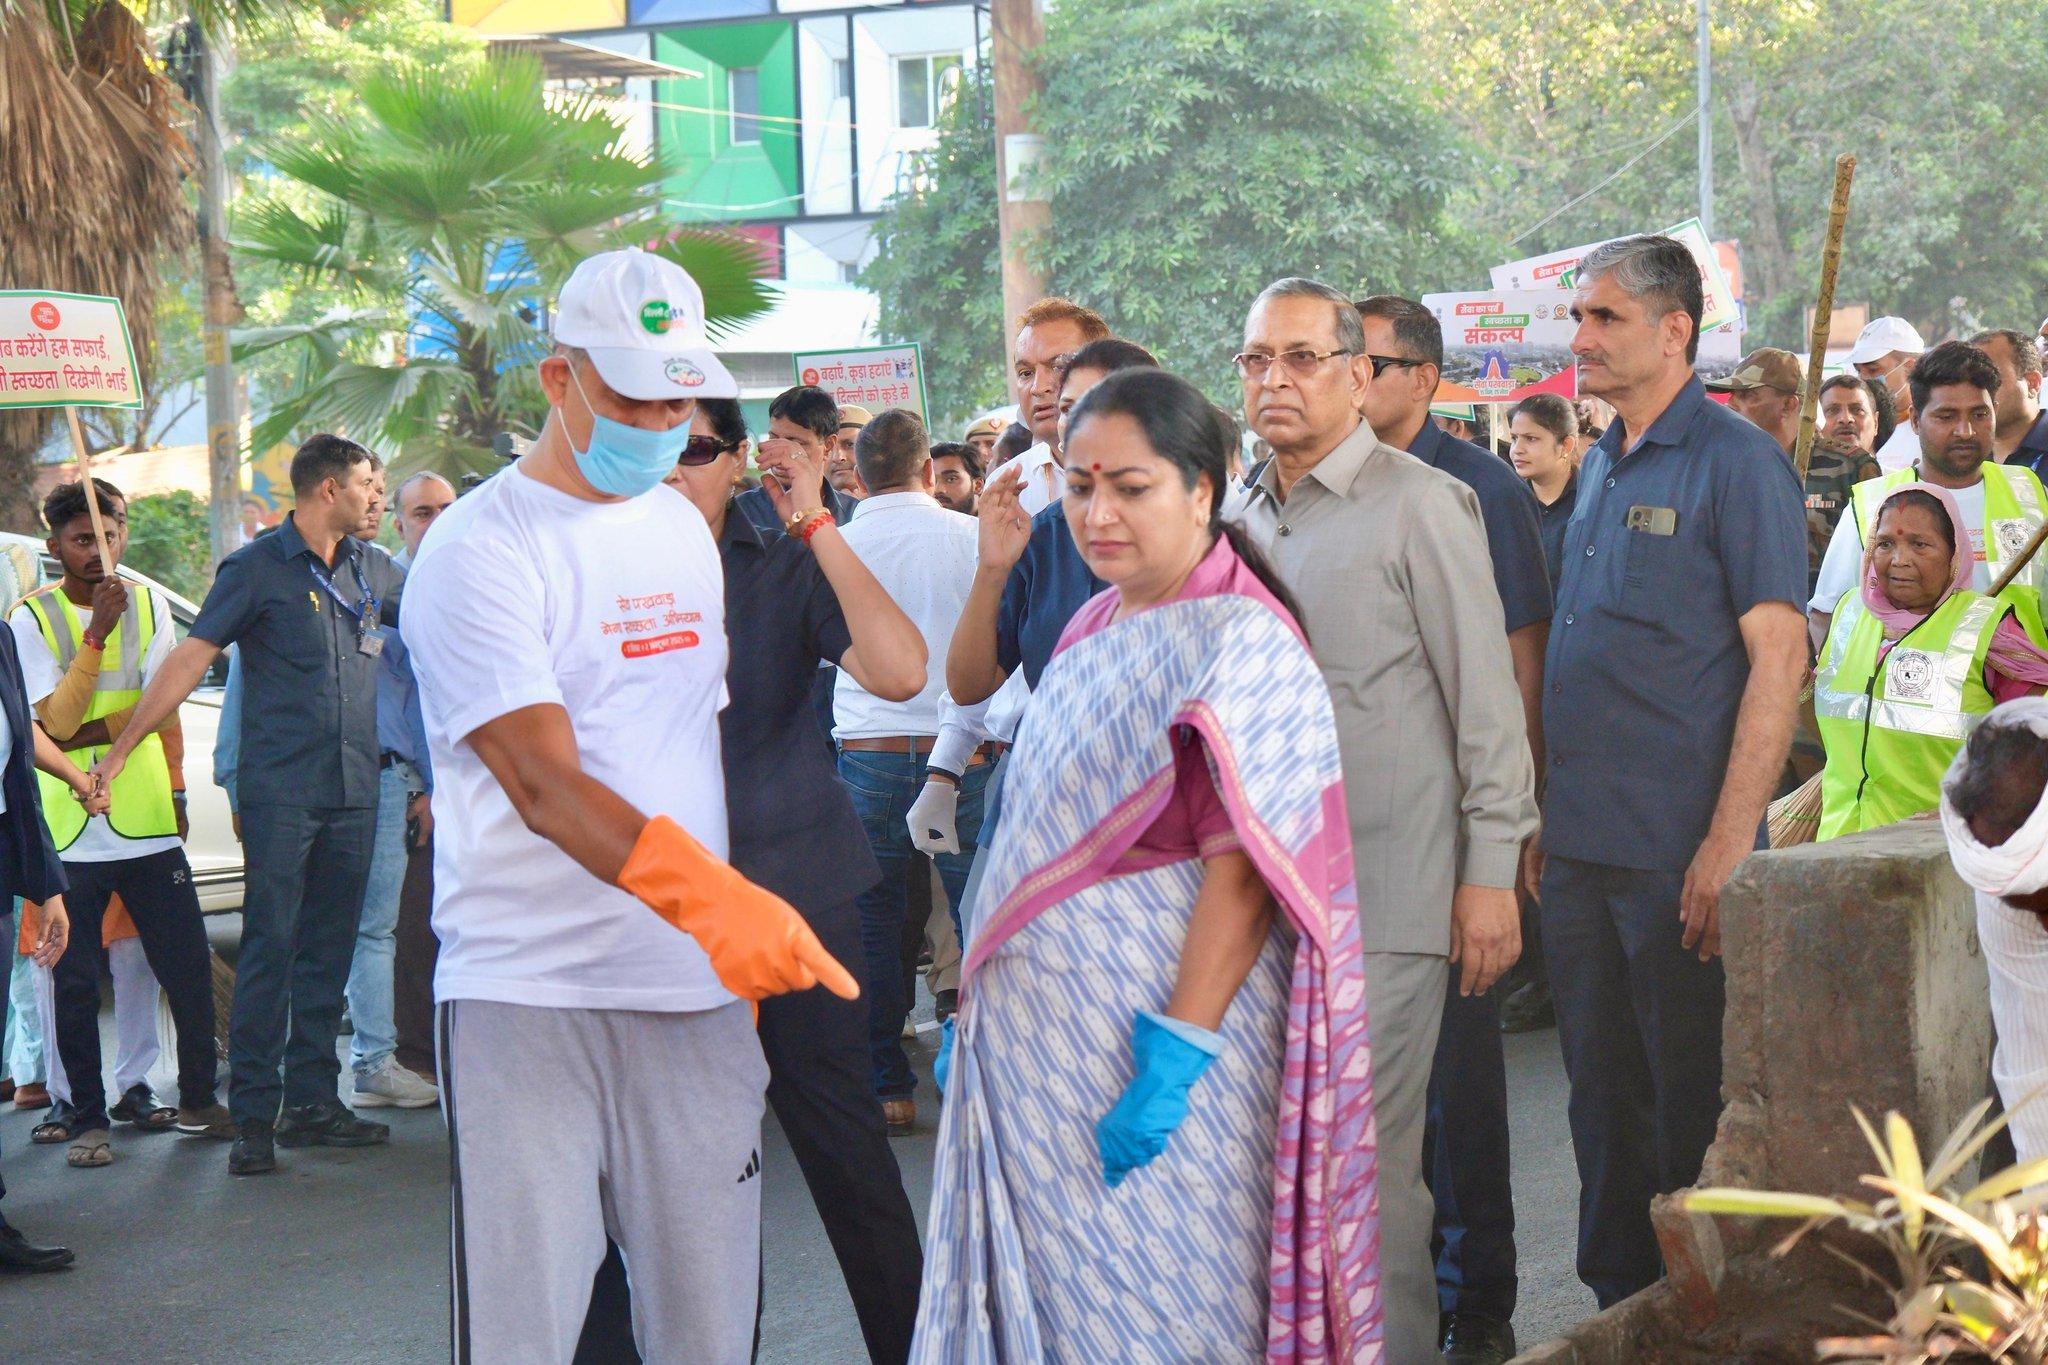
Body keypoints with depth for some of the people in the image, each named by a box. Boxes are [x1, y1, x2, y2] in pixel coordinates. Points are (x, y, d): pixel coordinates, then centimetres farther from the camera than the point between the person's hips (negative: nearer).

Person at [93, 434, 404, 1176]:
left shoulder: (372, 570, 12)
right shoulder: (258, 568, -4)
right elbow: (191, 658, -7)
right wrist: (120, 750, -9)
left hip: (354, 791, 5)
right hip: (280, 790, -5)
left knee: (329, 950, 9)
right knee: (270, 948, -6)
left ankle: (312, 1100, 16)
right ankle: (253, 1115, -2)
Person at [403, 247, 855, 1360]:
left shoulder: (684, 528, 15)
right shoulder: (479, 550, -8)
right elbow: (544, 780, -19)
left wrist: (744, 931, 15)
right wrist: (714, 897, -33)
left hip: (701, 993, 6)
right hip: (530, 1000, -6)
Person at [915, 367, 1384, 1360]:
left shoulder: (1242, 644, -12)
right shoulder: (1092, 631, 13)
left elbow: (1243, 873, -18)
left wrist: (1173, 1060, -24)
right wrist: (977, 1007, 14)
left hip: (1157, 1031, -8)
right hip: (1034, 1037, 8)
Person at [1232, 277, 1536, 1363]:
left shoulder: (1420, 506, -5)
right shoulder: (1252, 519, 14)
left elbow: (1486, 695, -7)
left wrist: (1491, 872, -10)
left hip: (1387, 888, -6)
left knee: (1370, 1160, -5)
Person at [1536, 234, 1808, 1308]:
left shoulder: (1737, 463, -9)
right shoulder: (1599, 469, 14)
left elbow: (1778, 655, -14)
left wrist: (1729, 843, -19)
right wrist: (1547, 813, 14)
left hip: (1678, 855, -7)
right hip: (1580, 850, 7)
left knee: (1693, 1105, 2)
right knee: (1602, 1096, 13)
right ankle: (1618, 1308, 25)